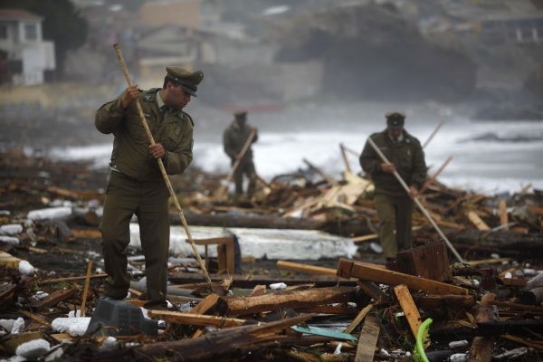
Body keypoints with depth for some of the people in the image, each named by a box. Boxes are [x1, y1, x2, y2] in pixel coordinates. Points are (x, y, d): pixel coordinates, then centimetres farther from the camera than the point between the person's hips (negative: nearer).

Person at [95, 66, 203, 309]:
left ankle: (157, 302, 14)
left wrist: (165, 155, -21)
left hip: (156, 190, 3)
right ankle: (116, 290, 10)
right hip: (123, 184, -3)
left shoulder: (184, 123, 6)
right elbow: (102, 124, -8)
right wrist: (121, 105, -25)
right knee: (112, 237, -11)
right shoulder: (137, 103, -4)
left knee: (157, 248, 2)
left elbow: (184, 160, 0)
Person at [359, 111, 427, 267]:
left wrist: (415, 185, -21)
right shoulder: (375, 140, 0)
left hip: (405, 193, 1)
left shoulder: (413, 143, 1)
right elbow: (364, 161, 1)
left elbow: (420, 168, -4)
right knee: (387, 221, -19)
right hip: (383, 192, -1)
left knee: (404, 225, 9)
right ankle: (390, 257, -23)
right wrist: (380, 166, -18)